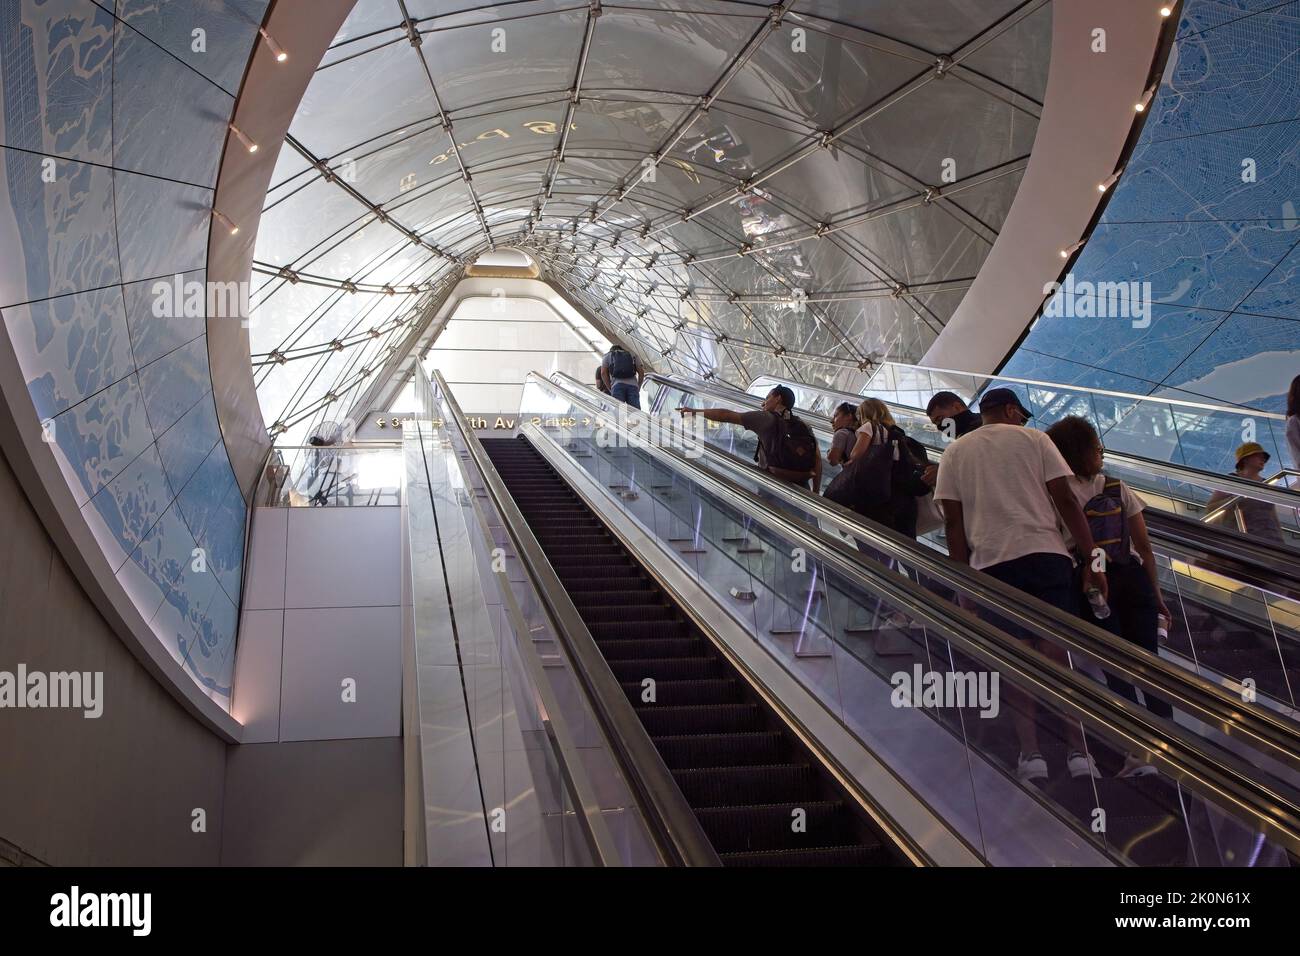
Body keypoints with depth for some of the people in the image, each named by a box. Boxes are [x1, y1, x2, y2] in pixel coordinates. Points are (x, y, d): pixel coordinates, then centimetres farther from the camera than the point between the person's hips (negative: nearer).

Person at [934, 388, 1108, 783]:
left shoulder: (955, 452, 14)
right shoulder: (1034, 439, 10)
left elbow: (953, 520, 6)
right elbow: (1065, 499, 1)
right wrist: (1092, 558, 2)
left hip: (990, 562, 1)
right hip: (1045, 553, -1)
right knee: (1059, 652, 2)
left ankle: (1031, 754, 1)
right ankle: (1080, 753, 2)